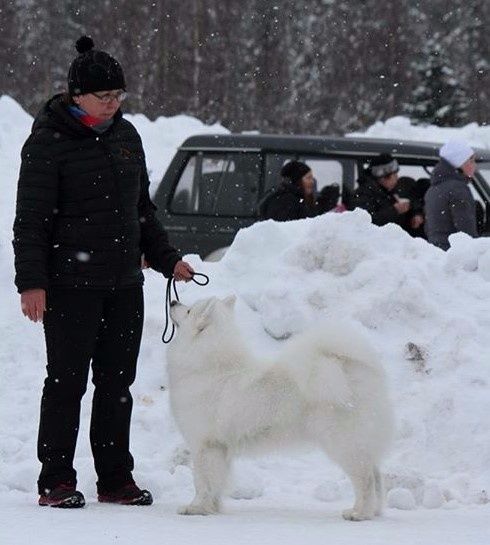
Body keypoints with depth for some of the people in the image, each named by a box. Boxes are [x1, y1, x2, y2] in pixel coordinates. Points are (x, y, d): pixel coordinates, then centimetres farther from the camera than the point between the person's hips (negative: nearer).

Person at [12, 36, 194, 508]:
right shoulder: (48, 142, -8)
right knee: (67, 381, -3)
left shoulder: (126, 135, 12)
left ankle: (115, 479, 15)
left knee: (117, 383, 8)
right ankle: (56, 482, 3)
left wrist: (166, 259, 17)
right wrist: (31, 282, -16)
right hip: (70, 287, -6)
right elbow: (31, 219, -10)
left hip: (124, 284, 6)